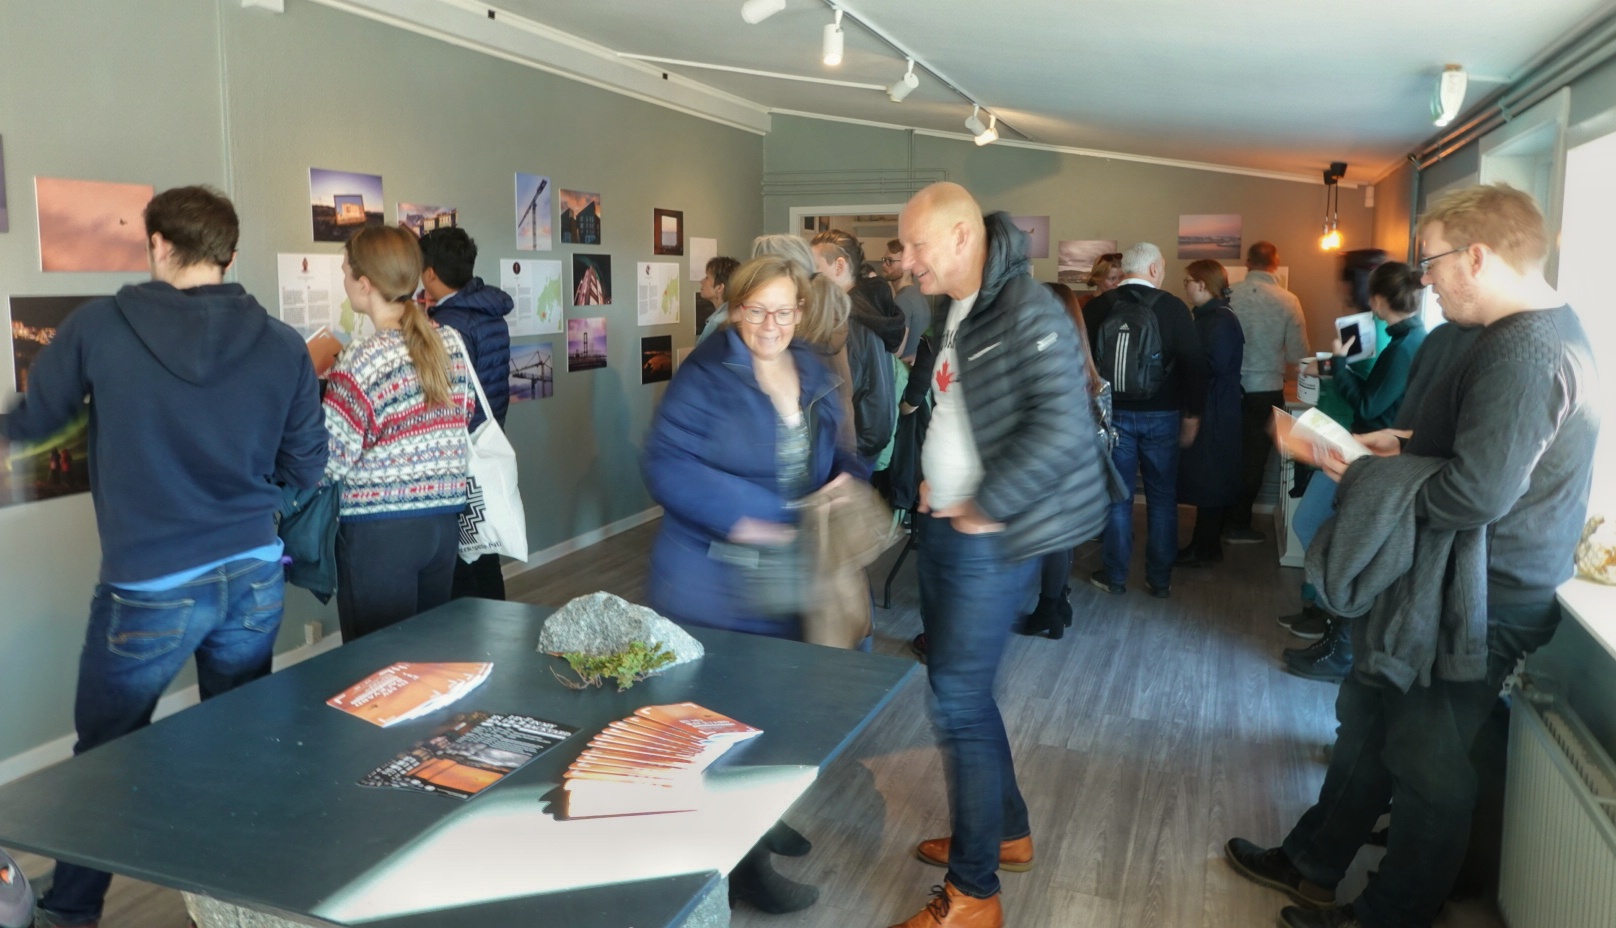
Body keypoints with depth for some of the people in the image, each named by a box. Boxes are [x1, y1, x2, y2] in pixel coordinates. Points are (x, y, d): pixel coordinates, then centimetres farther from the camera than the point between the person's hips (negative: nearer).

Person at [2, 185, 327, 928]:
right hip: (255, 575, 3)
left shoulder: (100, 327, -9)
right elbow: (305, 469, 2)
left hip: (151, 589, -2)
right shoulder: (283, 345, -5)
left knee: (104, 758, 17)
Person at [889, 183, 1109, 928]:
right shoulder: (955, 313, 11)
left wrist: (986, 510, -22)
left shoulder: (1025, 310, -18)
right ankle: (1005, 831, 38)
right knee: (956, 688, 18)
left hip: (987, 540, -9)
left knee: (959, 701, -4)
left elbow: (1063, 426, -27)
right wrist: (930, 478, 10)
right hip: (941, 526, 9)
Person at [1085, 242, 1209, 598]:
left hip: (1112, 414, 1)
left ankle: (1115, 576, 14)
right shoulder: (1172, 307, -7)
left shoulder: (1096, 308, -2)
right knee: (1162, 497, 9)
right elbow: (1195, 364, -7)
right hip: (1161, 416, -1)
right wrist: (1192, 414, 2)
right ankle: (1160, 579, 14)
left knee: (1117, 494, 9)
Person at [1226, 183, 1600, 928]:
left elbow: (1474, 494, -31)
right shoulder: (1535, 333, 9)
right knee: (1366, 721, 20)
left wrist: (1358, 470, -18)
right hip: (1450, 587, 11)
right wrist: (1401, 443, 6)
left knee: (1427, 762, 8)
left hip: (1475, 606, -11)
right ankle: (1312, 868, 37)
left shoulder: (1525, 353, -26)